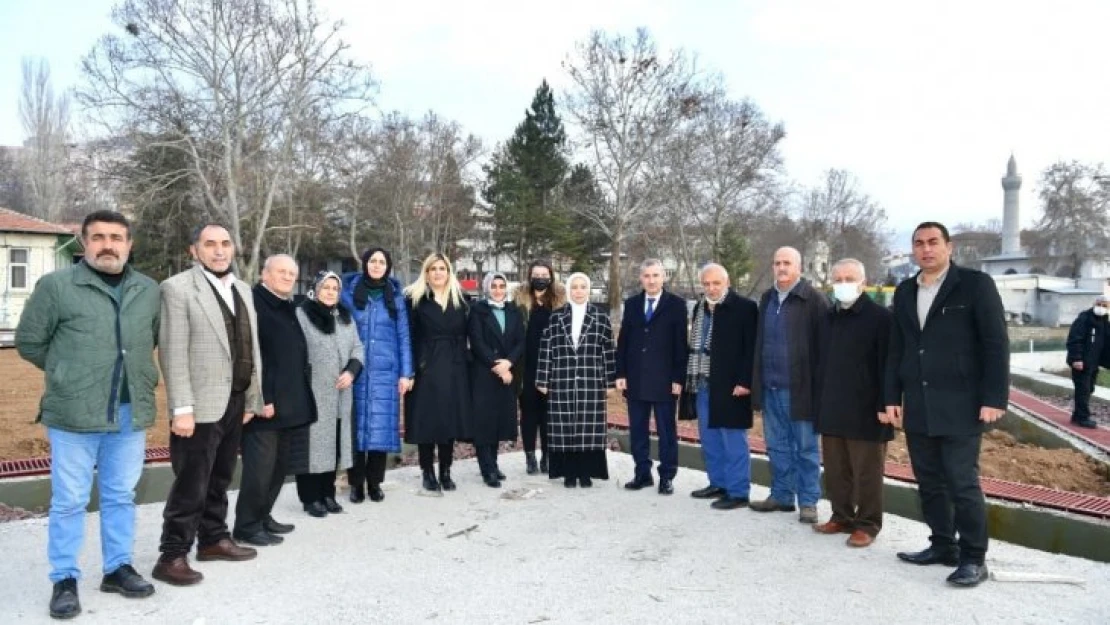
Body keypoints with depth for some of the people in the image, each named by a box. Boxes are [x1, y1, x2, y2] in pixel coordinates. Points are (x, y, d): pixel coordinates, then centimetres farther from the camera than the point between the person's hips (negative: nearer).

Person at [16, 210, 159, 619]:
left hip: (131, 413, 4)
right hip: (73, 414, -3)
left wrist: (136, 374, 11)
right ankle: (65, 580, 19)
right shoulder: (56, 285, -6)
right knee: (69, 501, 5)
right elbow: (29, 341, 1)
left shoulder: (149, 291, 6)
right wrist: (69, 374, 5)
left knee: (121, 496, 14)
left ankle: (118, 568, 28)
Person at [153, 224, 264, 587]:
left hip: (235, 401, 7)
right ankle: (172, 556, 10)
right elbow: (173, 352, -13)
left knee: (219, 479, 17)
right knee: (191, 484, -1)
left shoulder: (242, 290, 13)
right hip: (201, 405, -7)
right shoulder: (178, 288, -8)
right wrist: (182, 408, -18)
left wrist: (252, 399, 11)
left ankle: (213, 539, 30)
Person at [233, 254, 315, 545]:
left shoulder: (288, 308, 18)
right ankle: (247, 525, 7)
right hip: (265, 403, -9)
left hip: (289, 402, 9)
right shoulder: (254, 303, -10)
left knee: (279, 465, 14)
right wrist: (261, 398, -22)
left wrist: (299, 398, 17)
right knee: (260, 465, -5)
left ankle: (262, 516, 26)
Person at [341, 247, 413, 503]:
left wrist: (406, 373, 1)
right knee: (357, 426, 1)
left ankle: (374, 482, 14)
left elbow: (403, 336, 7)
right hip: (356, 371, -1)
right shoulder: (349, 292, 3)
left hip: (385, 372, 1)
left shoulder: (395, 296, 7)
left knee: (381, 427, 2)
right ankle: (356, 483, 12)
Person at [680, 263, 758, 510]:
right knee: (710, 440, 15)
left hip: (730, 386, -7)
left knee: (733, 441, -1)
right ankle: (718, 484, 27)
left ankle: (738, 492, 7)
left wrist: (745, 381, -18)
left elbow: (751, 348, -12)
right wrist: (691, 379, 11)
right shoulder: (700, 308, 13)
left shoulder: (745, 307, -8)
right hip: (702, 385, 7)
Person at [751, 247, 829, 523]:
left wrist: (819, 385, -14)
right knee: (777, 447, 14)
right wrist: (758, 381, 15)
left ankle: (808, 501, 13)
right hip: (770, 387, 6)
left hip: (799, 387, -6)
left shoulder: (814, 299, -8)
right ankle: (781, 495, 25)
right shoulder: (767, 299, 13)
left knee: (806, 448, 4)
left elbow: (823, 344, -11)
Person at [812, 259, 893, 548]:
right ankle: (842, 517, 25)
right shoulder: (829, 317, 13)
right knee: (836, 471, 13)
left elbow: (887, 365, -11)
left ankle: (867, 524, 14)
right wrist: (820, 401, 13)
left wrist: (884, 405, -15)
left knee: (866, 473, 3)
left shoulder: (880, 317, -8)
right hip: (832, 409, 6)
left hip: (865, 410, -6)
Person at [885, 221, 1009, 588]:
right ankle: (942, 546, 25)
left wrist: (994, 399, -13)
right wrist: (893, 398, 8)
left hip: (960, 406, -5)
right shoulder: (904, 292, 12)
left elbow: (996, 344, -7)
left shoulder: (976, 284, -3)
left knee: (962, 483, -2)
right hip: (917, 407, 6)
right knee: (929, 483, 12)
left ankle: (973, 558, 11)